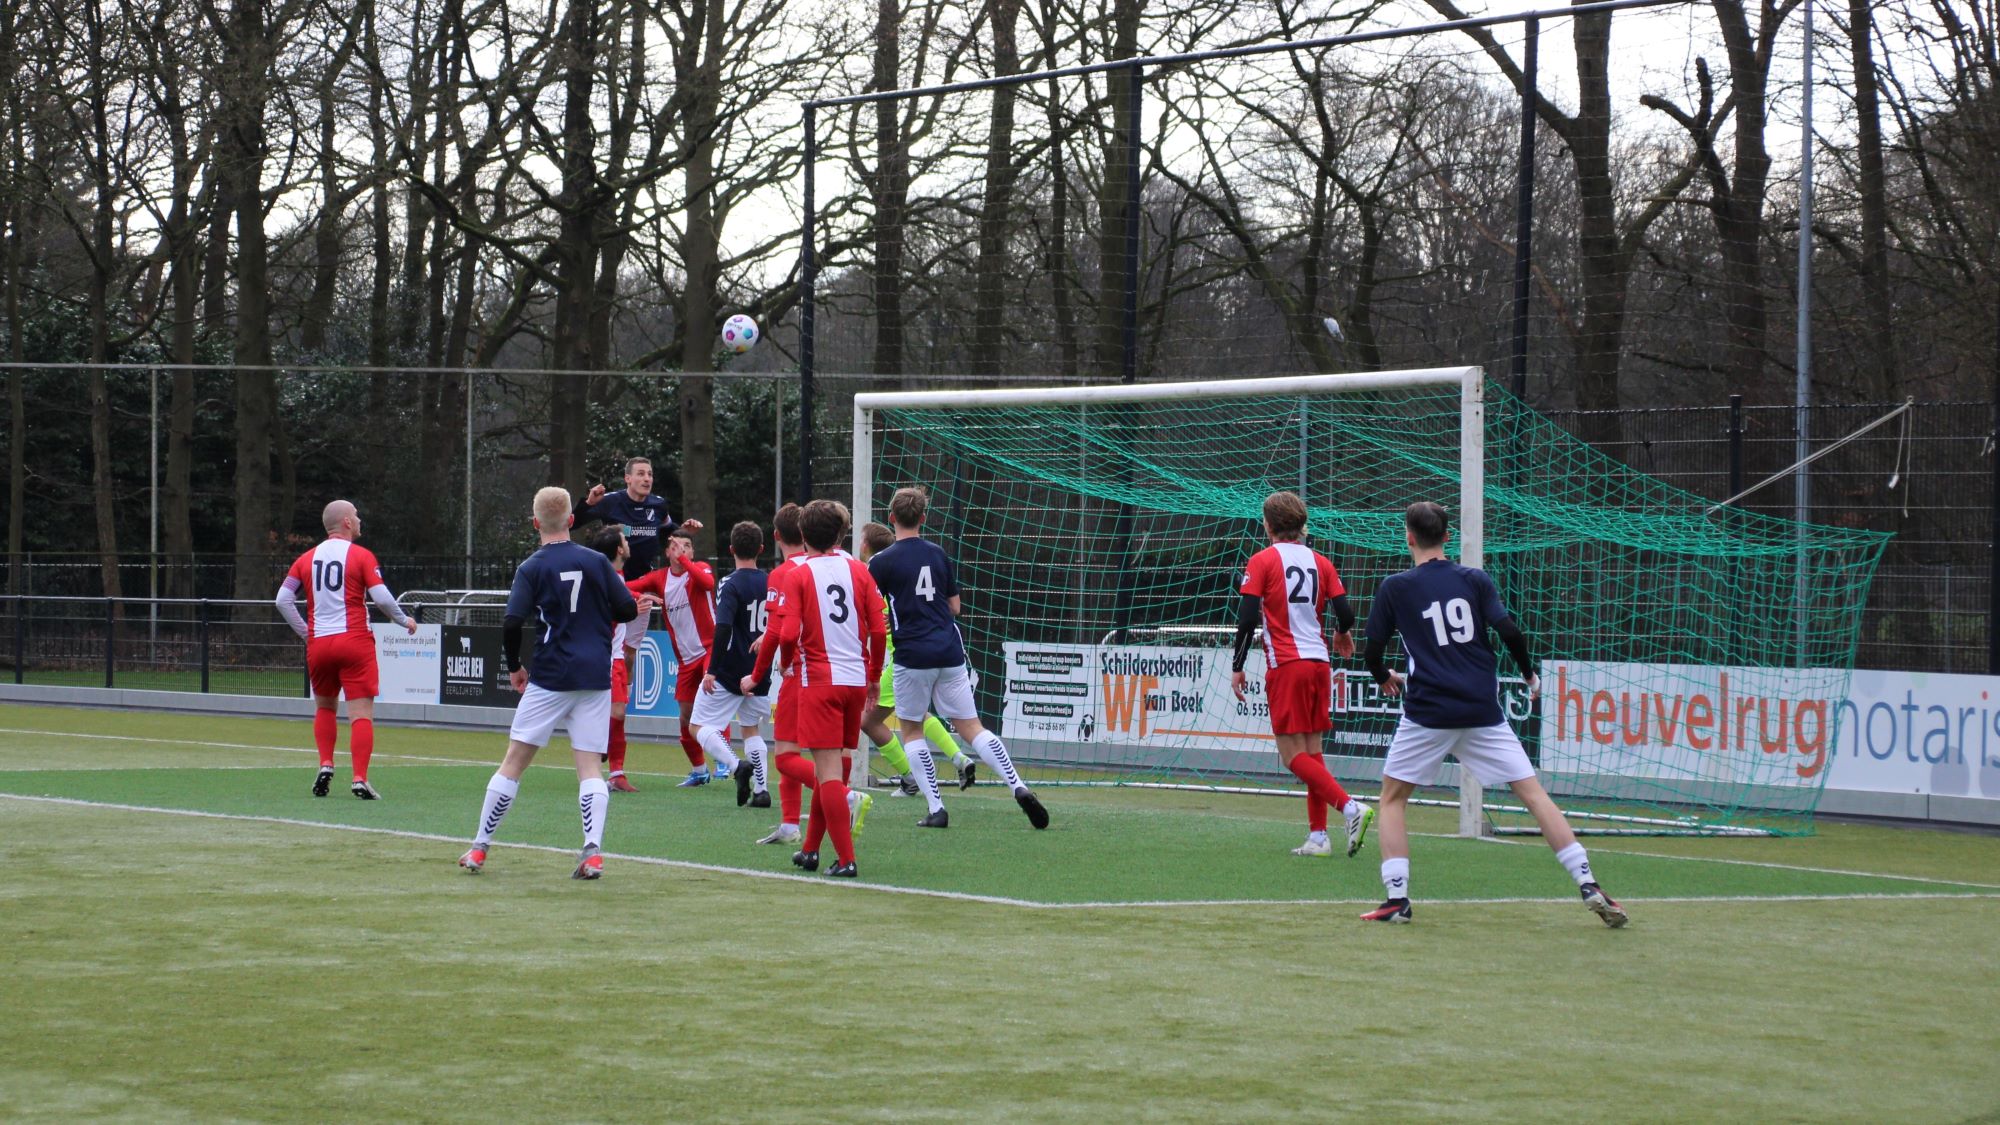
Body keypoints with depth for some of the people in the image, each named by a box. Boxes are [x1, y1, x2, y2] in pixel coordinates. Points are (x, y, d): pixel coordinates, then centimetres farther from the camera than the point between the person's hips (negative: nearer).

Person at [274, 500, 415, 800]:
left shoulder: (307, 559, 9)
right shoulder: (361, 556, -4)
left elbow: (283, 600, 4)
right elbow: (382, 597, -11)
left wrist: (305, 632, 13)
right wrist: (405, 621, 5)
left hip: (318, 645, 4)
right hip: (355, 642, -4)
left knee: (324, 708, 22)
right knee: (361, 713, -5)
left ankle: (325, 765, 9)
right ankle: (360, 778, -14)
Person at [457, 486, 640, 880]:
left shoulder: (532, 569, -4)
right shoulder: (597, 561, 3)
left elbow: (512, 623, -12)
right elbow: (629, 609, 6)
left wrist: (514, 667, 4)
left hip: (550, 677, -2)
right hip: (596, 677, 2)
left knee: (514, 762, 4)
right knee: (591, 767, 2)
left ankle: (479, 849, 9)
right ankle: (593, 851, -15)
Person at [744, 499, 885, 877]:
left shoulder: (796, 576, -4)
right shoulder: (858, 570, 6)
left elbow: (785, 634, -14)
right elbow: (878, 630, 3)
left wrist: (756, 676, -2)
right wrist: (874, 676, 17)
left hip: (820, 681, -5)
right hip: (856, 678, 5)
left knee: (829, 771, -6)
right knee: (835, 765, 16)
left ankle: (846, 859, -13)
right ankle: (811, 849, 25)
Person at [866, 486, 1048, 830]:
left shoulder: (882, 562, -6)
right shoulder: (938, 554, 9)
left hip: (913, 656, -4)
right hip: (950, 651, 4)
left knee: (912, 730, 11)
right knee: (971, 727, 6)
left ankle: (936, 808, 2)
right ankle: (1018, 787, -10)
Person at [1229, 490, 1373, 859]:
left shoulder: (1262, 561, -3)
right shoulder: (1320, 562, 10)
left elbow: (1247, 618, -9)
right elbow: (1345, 613, 5)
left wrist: (1237, 667, -2)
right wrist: (1343, 634, 28)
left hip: (1286, 666, -6)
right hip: (1319, 663, 6)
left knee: (1293, 755, -5)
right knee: (1312, 751, 11)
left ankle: (1350, 807, -22)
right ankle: (1318, 836, 7)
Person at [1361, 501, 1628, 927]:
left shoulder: (1395, 588, 2)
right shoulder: (1474, 580, 5)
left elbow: (1373, 650, 6)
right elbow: (1509, 631, -5)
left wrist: (1384, 677, 29)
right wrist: (1528, 672, 13)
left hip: (1427, 712, -2)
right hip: (1483, 711, 2)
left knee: (1393, 796, 14)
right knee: (1533, 792, 3)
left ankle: (1397, 899, 1)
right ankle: (1589, 886, -6)